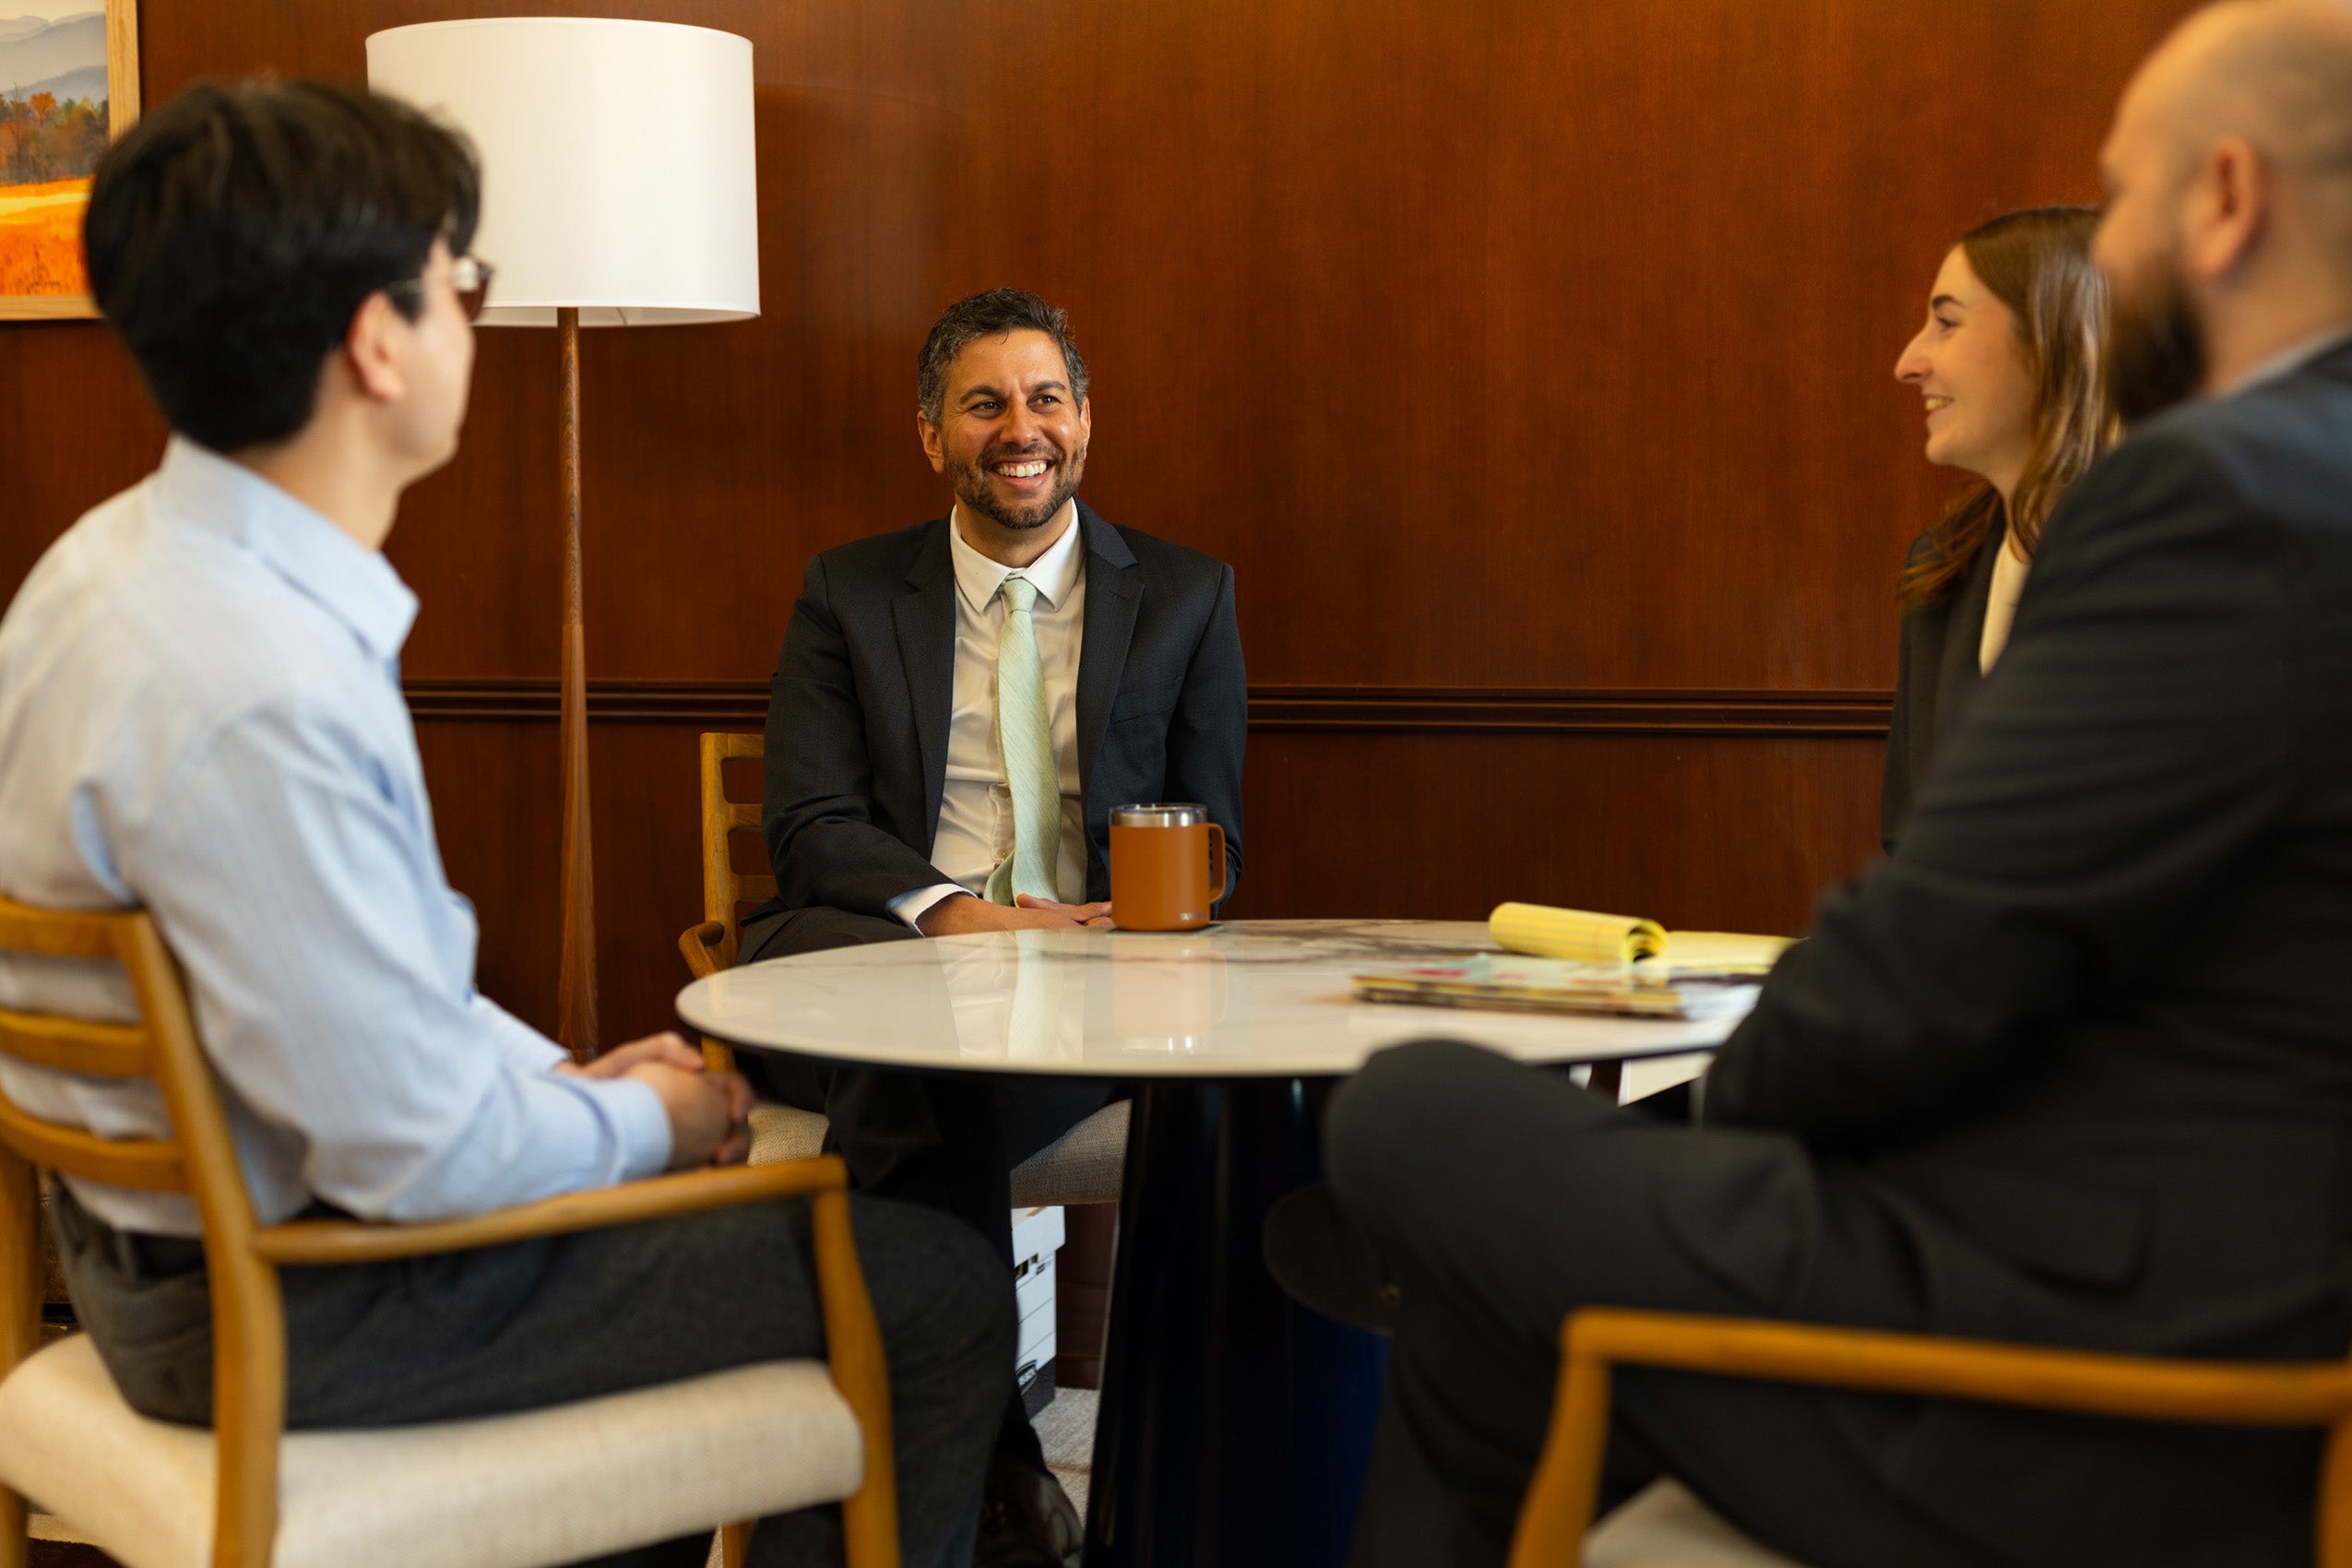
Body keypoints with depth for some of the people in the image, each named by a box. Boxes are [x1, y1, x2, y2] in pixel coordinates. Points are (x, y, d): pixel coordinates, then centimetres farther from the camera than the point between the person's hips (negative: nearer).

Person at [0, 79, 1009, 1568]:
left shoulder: (126, 558, 2)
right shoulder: (259, 693, -32)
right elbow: (420, 1152, -27)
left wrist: (567, 1074, 8)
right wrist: (641, 1122, -8)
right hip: (306, 1313, -10)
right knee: (940, 1292, -2)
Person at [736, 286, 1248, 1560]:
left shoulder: (1187, 597, 15)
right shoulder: (847, 595, 14)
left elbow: (1213, 842, 10)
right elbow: (808, 823, 3)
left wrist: (1115, 926, -13)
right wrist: (946, 909, -17)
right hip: (892, 949, 0)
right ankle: (989, 1451, -26)